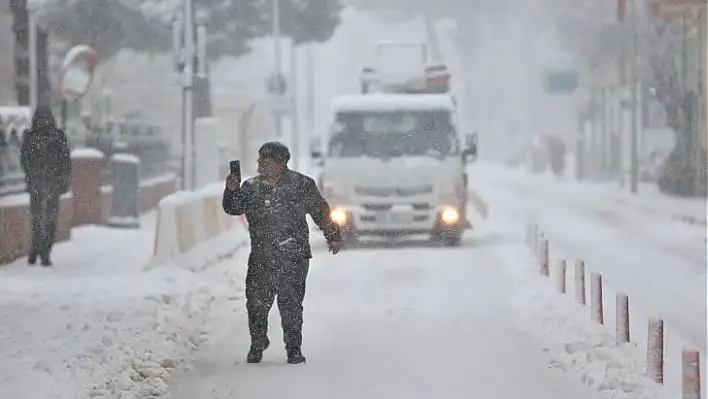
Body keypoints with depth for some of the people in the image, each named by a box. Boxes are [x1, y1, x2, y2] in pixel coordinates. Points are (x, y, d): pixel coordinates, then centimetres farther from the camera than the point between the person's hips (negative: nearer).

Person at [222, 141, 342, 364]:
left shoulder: (301, 185, 2)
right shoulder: (251, 187, 9)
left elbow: (320, 210, 10)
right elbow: (233, 208, 1)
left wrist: (333, 236, 12)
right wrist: (232, 191, -18)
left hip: (293, 259, -3)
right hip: (260, 260, 3)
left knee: (290, 305, -2)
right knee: (256, 304, 2)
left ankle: (294, 349, 9)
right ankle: (257, 344, 23)